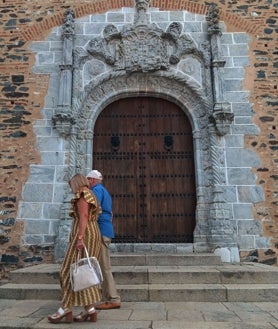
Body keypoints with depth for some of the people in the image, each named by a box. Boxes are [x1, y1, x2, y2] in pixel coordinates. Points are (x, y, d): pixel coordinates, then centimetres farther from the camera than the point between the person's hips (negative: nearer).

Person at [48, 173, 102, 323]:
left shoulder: (82, 195, -5)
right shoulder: (92, 196, 22)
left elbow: (83, 217, -17)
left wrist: (80, 238, -24)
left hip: (84, 235, -9)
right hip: (93, 234, 9)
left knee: (73, 270, -5)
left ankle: (65, 309, -1)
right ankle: (89, 310, 4)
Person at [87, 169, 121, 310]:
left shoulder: (97, 190, -7)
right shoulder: (104, 191, 23)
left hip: (100, 230, -10)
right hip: (106, 229, 10)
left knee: (104, 266, -6)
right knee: (103, 266, 12)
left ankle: (113, 299, -2)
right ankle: (109, 298, 17)